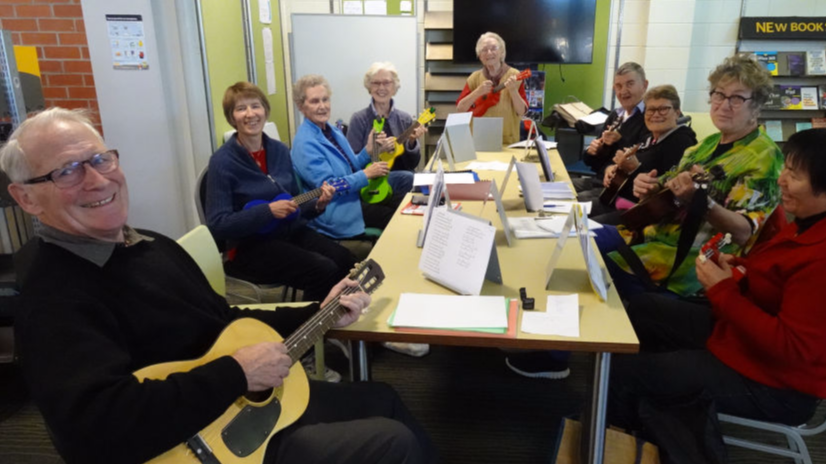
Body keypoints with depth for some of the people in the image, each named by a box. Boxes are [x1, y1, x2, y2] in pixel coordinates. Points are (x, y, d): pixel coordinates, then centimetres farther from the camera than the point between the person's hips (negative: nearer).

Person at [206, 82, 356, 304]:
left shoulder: (280, 150, 7)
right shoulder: (222, 162, -11)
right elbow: (217, 225, -15)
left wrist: (317, 205, -7)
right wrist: (268, 210, -22)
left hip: (292, 231, 6)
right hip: (251, 245, -6)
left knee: (347, 263, -15)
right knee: (324, 271, -24)